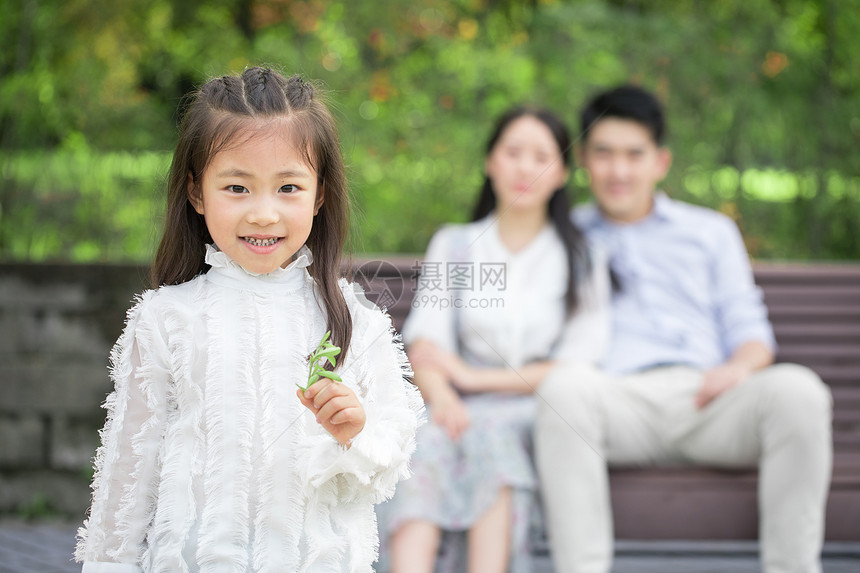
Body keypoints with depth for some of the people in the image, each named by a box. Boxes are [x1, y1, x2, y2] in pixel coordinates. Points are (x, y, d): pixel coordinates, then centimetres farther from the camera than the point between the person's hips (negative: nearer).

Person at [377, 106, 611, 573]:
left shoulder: (580, 260, 14)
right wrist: (443, 399, -18)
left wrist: (475, 377, -5)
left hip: (538, 416, -1)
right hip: (463, 412, 1)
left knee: (491, 435, -35)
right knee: (428, 443, -34)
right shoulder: (452, 244, 18)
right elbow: (426, 341, 4)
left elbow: (579, 367, 3)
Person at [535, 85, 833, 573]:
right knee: (566, 385, -38)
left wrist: (741, 365, -4)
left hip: (704, 402, 2)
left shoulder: (711, 231, 28)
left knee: (797, 390, -31)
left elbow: (751, 331, 20)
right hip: (619, 400, -1)